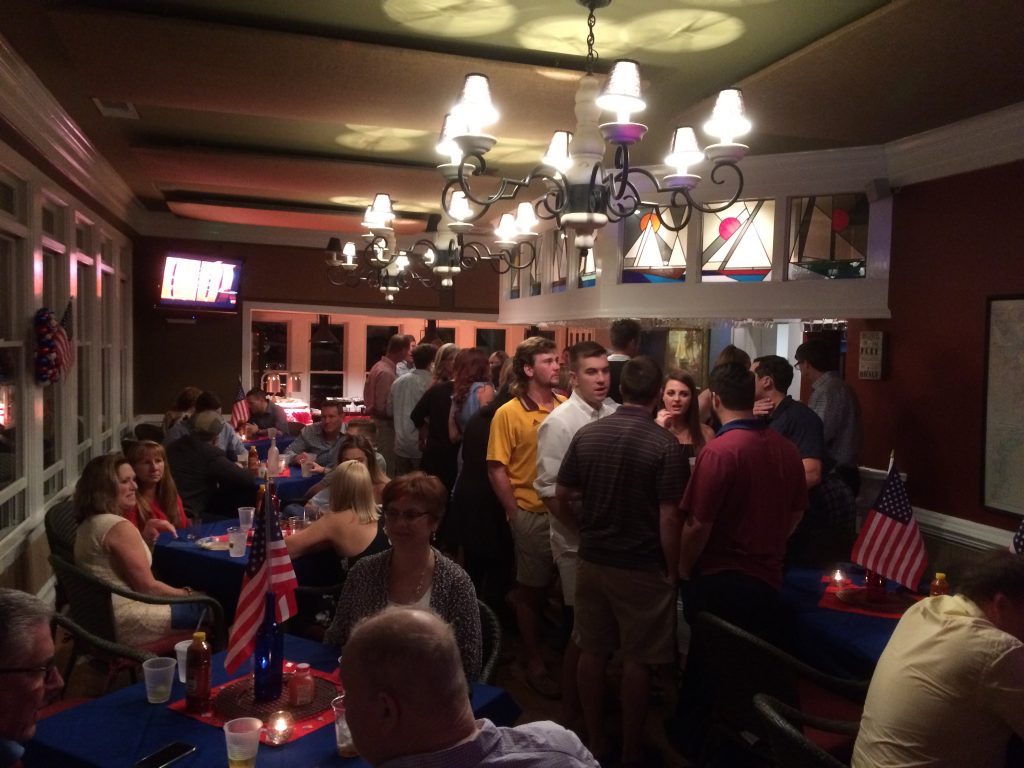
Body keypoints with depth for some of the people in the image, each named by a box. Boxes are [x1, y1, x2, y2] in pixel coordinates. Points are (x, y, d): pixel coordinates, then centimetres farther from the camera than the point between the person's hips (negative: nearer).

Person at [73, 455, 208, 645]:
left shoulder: (89, 523, 9)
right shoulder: (119, 526, -20)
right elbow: (148, 586, -18)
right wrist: (186, 593, -3)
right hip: (125, 623, -10)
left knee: (200, 602, 16)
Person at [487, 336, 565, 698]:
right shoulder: (509, 413, -9)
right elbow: (497, 469, -8)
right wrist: (515, 513, -7)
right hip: (533, 514, -4)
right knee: (532, 589, 11)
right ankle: (534, 662, 27)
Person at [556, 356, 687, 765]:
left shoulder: (586, 434, -3)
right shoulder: (666, 445, -16)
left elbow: (562, 497, 3)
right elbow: (668, 519, -17)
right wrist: (673, 571, -4)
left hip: (592, 561, 4)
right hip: (642, 567, -4)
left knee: (592, 652, 16)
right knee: (636, 660, 10)